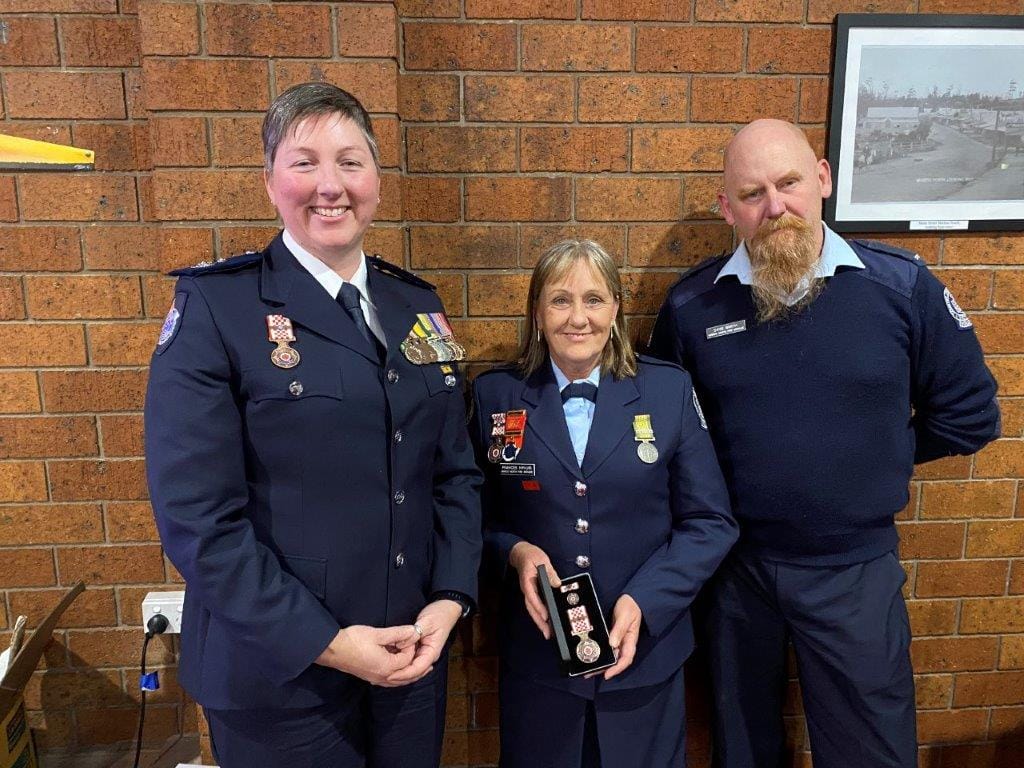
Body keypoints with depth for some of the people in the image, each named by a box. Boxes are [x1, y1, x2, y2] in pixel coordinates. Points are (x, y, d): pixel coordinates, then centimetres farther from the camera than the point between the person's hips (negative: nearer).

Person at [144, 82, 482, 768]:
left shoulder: (416, 304, 4)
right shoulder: (214, 306, -10)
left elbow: (457, 471, 6)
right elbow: (195, 513, -15)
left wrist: (450, 599, -6)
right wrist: (323, 641, -16)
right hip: (280, 673, -4)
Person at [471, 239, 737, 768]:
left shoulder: (669, 390, -4)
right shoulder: (495, 396, -3)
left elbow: (711, 522, -3)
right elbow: (475, 516, 3)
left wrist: (644, 601, -15)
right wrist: (514, 552, -16)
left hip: (644, 656, 0)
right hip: (535, 658, 0)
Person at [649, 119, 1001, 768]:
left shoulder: (902, 285, -10)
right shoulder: (692, 303, -7)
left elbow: (969, 416, 0)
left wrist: (875, 455, -1)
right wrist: (732, 465, -3)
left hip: (856, 569, -1)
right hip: (734, 566, 1)